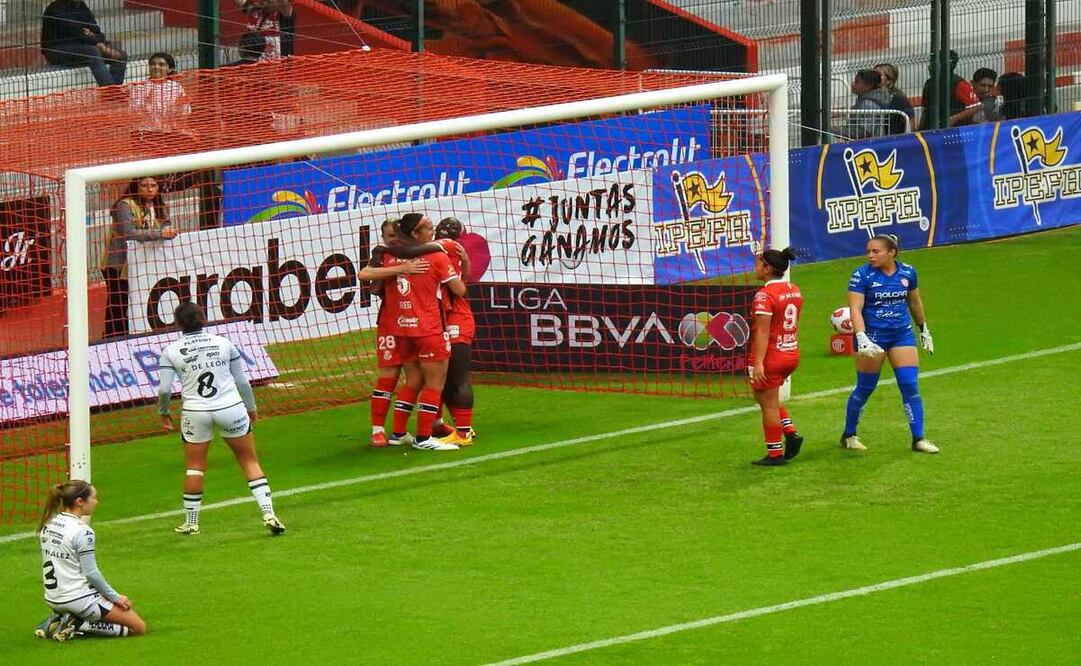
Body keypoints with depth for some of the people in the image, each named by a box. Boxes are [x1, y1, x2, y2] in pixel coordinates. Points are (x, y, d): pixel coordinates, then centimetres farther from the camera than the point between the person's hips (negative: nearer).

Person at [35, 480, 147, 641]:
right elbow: (91, 573, -17)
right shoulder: (82, 531, -18)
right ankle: (79, 625, -10)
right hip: (78, 600, -9)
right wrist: (115, 597, -4)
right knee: (139, 627, 0)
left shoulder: (48, 524, 5)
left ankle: (59, 619, 8)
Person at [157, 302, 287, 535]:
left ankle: (191, 522, 19)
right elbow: (242, 380, 5)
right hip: (231, 408, 0)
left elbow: (164, 389, -6)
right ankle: (268, 513, 2)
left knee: (194, 466, 15)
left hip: (195, 413, 0)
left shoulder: (171, 352, -3)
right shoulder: (223, 343, 1)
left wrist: (164, 413, 13)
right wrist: (250, 407, 19)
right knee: (250, 461, 10)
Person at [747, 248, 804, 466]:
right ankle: (791, 433, 11)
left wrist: (758, 363, -25)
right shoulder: (794, 291, 7)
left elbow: (762, 332, -23)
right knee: (765, 396, 24)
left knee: (769, 405, 4)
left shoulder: (765, 295, -18)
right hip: (792, 355, 8)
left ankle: (775, 454, 11)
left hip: (771, 356, -8)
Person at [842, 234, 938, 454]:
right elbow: (855, 309, -18)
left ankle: (918, 438, 5)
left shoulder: (907, 272, 1)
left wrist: (924, 330, 25)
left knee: (911, 386, -3)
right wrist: (861, 337, -31)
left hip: (902, 334, 3)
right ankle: (849, 436, 22)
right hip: (872, 336, -3)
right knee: (865, 388, 4)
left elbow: (915, 302, 17)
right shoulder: (862, 275, -11)